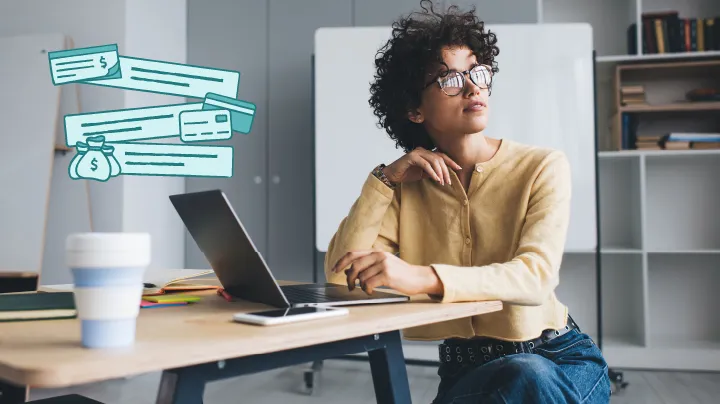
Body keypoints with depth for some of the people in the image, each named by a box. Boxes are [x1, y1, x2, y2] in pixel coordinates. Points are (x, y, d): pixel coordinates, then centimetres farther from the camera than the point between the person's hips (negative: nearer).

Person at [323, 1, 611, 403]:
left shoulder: (544, 167, -8)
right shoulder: (408, 185, 1)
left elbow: (536, 276, -25)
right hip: (467, 369, 2)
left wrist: (420, 276, -40)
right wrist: (384, 179, -14)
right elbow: (341, 274, -8)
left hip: (558, 359, -2)